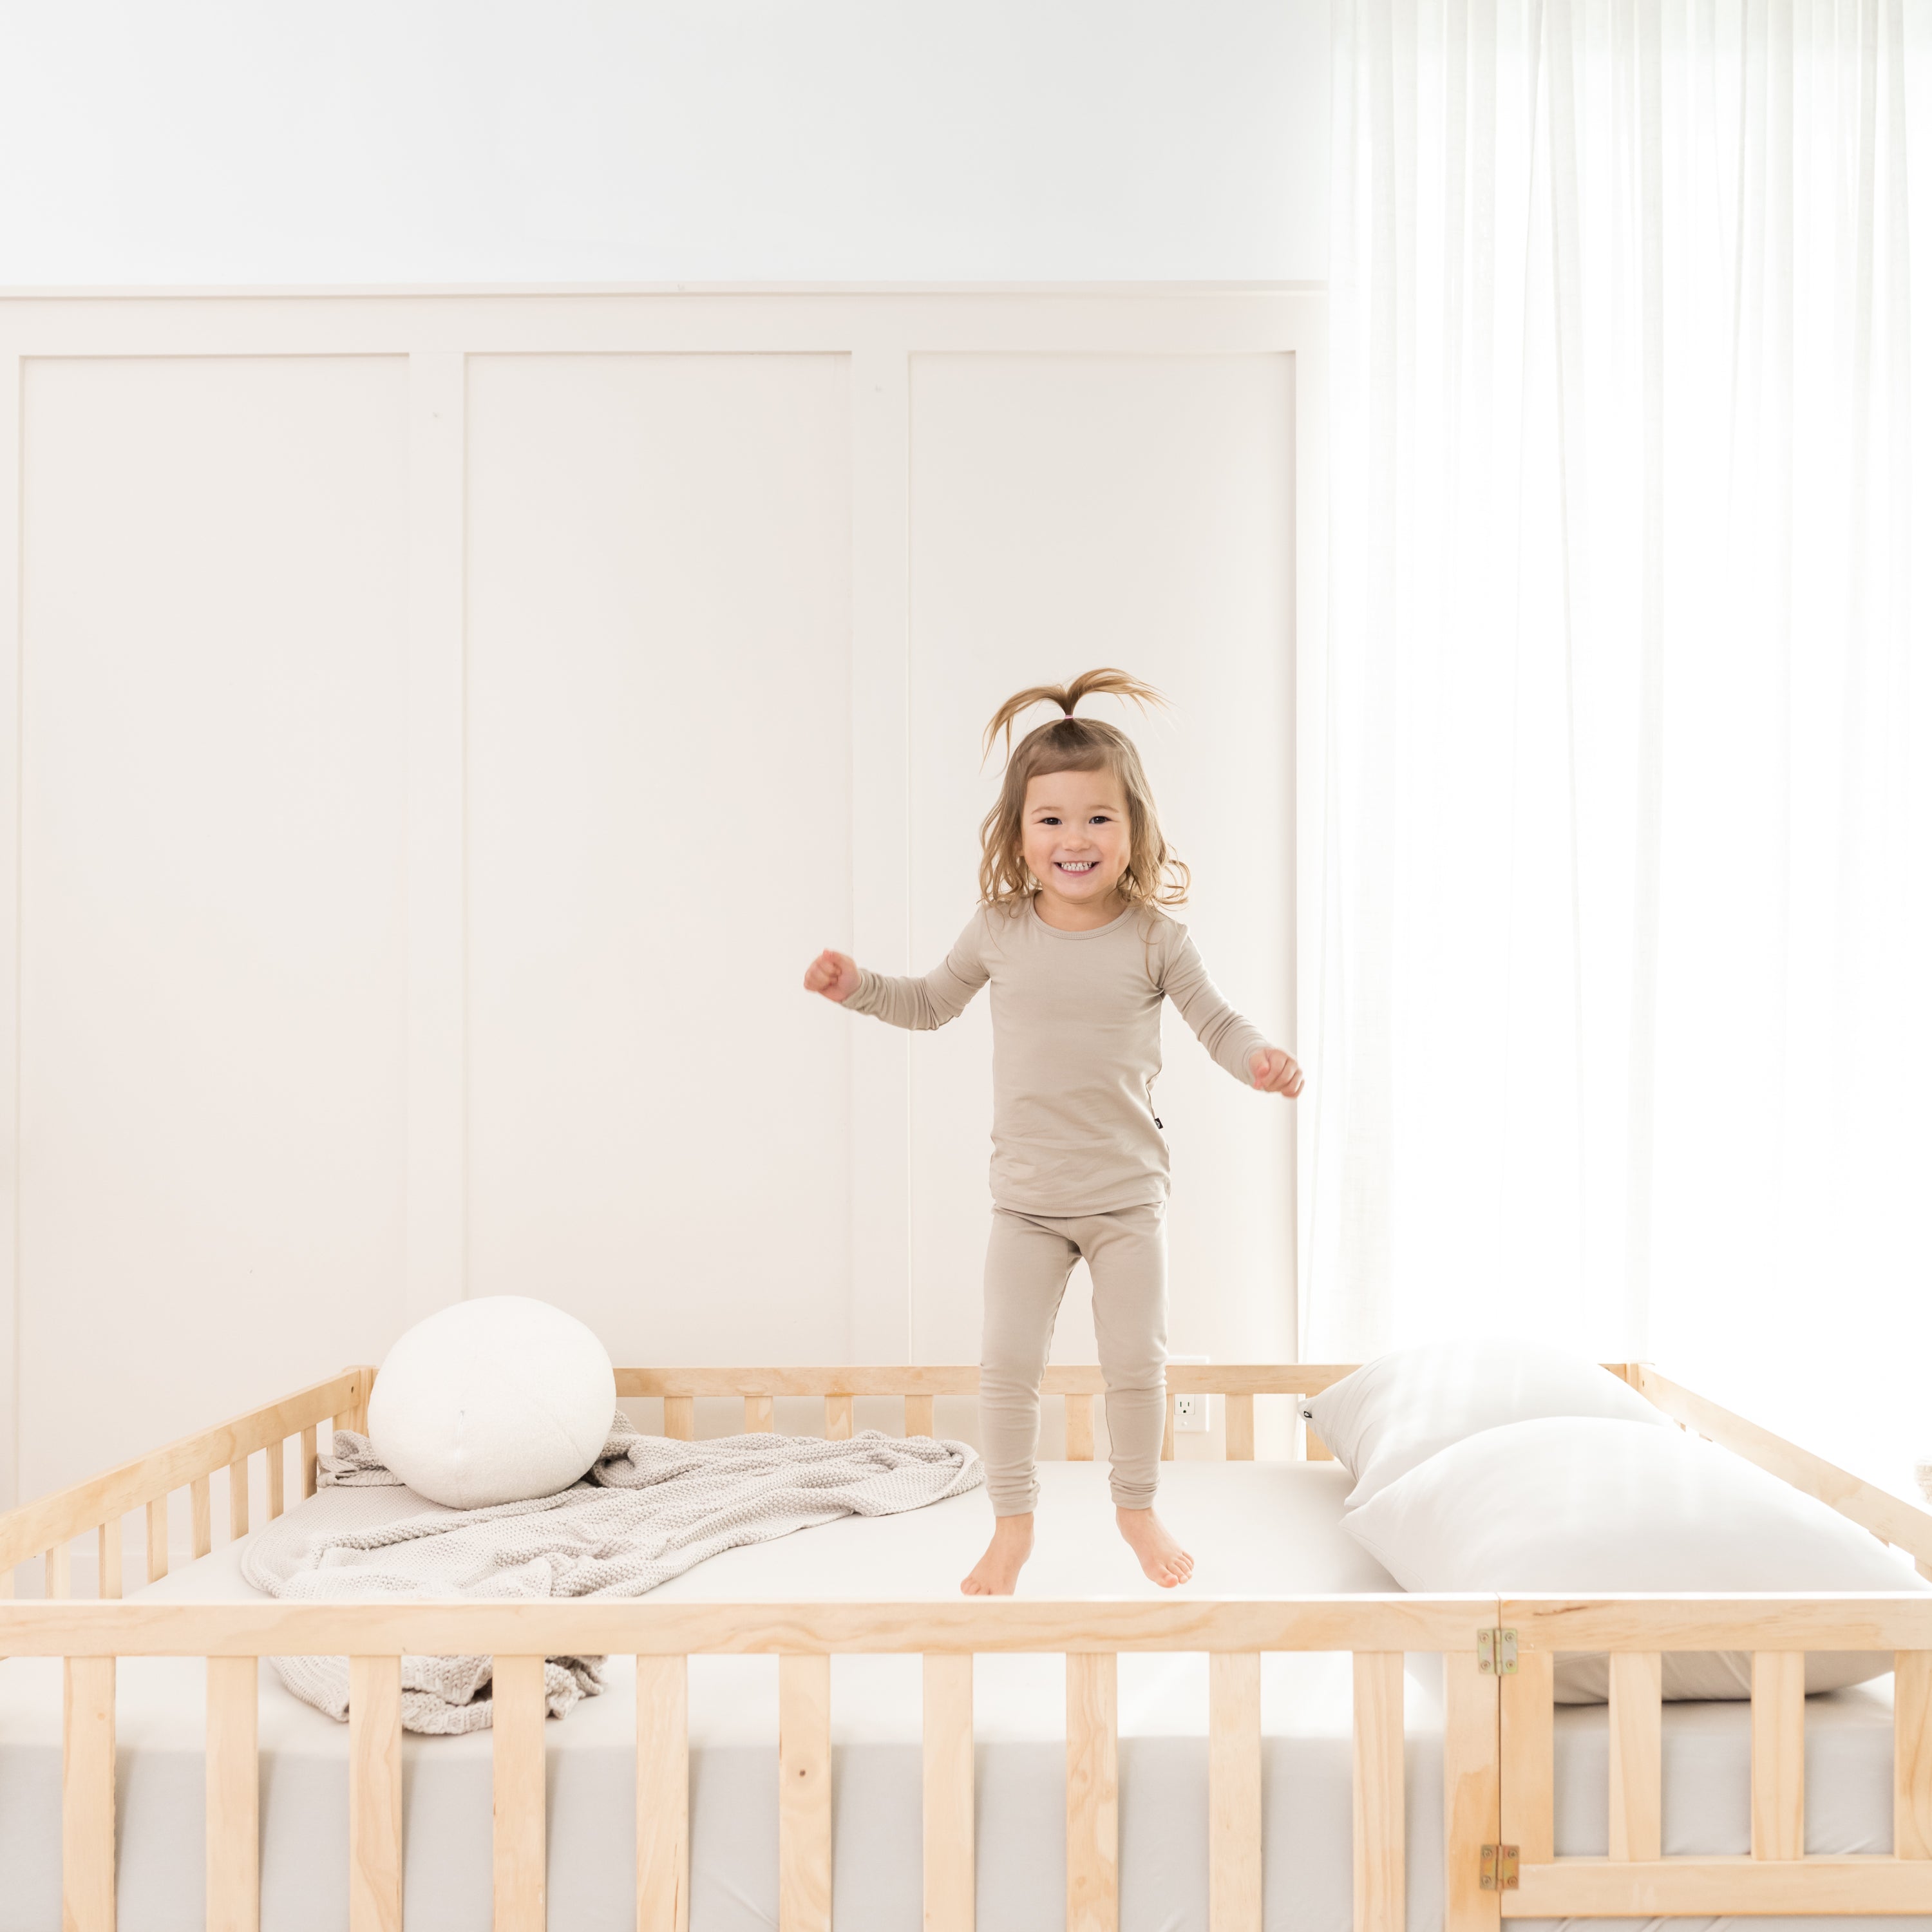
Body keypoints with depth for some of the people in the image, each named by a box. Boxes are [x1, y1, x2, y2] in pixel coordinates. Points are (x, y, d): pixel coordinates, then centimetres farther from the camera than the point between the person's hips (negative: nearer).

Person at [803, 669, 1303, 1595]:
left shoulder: (1153, 936, -9)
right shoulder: (998, 929, -3)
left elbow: (1216, 1020, -4)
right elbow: (933, 1003, 13)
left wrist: (1260, 1059, -25)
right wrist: (858, 987, -1)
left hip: (1128, 1191, -1)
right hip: (1026, 1197, 1)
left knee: (1137, 1361, 8)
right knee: (1007, 1362, 0)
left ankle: (1137, 1507, 33)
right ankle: (1012, 1522, 21)